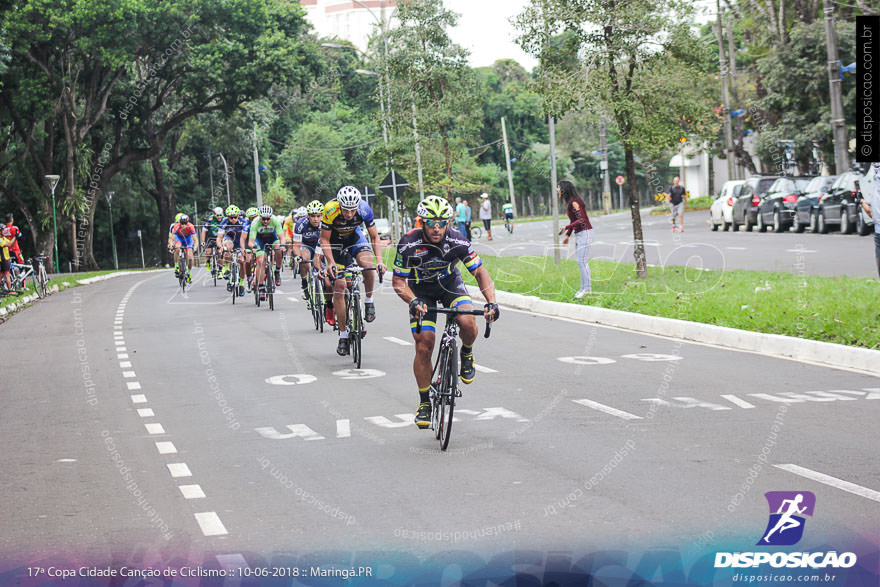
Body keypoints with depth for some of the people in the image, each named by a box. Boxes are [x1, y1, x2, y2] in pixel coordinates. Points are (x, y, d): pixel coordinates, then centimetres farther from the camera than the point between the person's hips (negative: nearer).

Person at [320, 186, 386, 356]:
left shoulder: (364, 209, -28)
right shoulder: (330, 210, -33)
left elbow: (375, 236, -16)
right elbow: (325, 240, -21)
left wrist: (380, 260, -28)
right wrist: (331, 263, -33)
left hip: (354, 238, 1)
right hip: (335, 242, -1)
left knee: (367, 265, -31)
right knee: (339, 286, -7)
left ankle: (369, 301, -4)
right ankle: (343, 335, 3)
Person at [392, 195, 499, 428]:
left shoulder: (457, 241, -27)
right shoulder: (409, 244, -29)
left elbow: (480, 272, -20)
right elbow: (398, 281, -21)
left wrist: (491, 302, -35)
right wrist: (413, 301, -40)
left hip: (450, 283, 1)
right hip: (421, 291, 0)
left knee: (467, 322, -29)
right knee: (423, 347, -9)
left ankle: (466, 353, 6)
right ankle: (425, 403, 9)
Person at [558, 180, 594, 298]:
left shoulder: (574, 202, -17)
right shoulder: (569, 202, 12)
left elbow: (582, 220, -22)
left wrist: (566, 228, -23)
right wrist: (567, 235, 20)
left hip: (584, 232, -10)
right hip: (578, 234, 10)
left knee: (581, 260, -10)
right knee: (581, 261, 9)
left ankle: (586, 288, -7)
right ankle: (585, 287, 13)